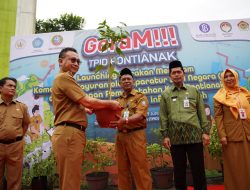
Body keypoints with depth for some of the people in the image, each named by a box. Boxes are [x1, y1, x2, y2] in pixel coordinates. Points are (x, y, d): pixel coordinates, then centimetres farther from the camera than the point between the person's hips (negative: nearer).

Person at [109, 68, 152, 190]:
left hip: (135, 135, -5)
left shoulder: (140, 97, 2)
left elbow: (140, 115, -13)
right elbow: (114, 117, 15)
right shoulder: (118, 100, 18)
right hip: (120, 136, 5)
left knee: (139, 169, -3)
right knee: (122, 169, 10)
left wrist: (124, 121, -29)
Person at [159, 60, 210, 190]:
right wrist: (165, 135, -3)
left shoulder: (194, 91, 10)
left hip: (194, 136, 0)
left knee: (198, 170, 6)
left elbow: (202, 113, 7)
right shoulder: (165, 94, 8)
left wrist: (205, 131, 1)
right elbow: (163, 116, 3)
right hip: (175, 138, 0)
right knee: (179, 170, 10)